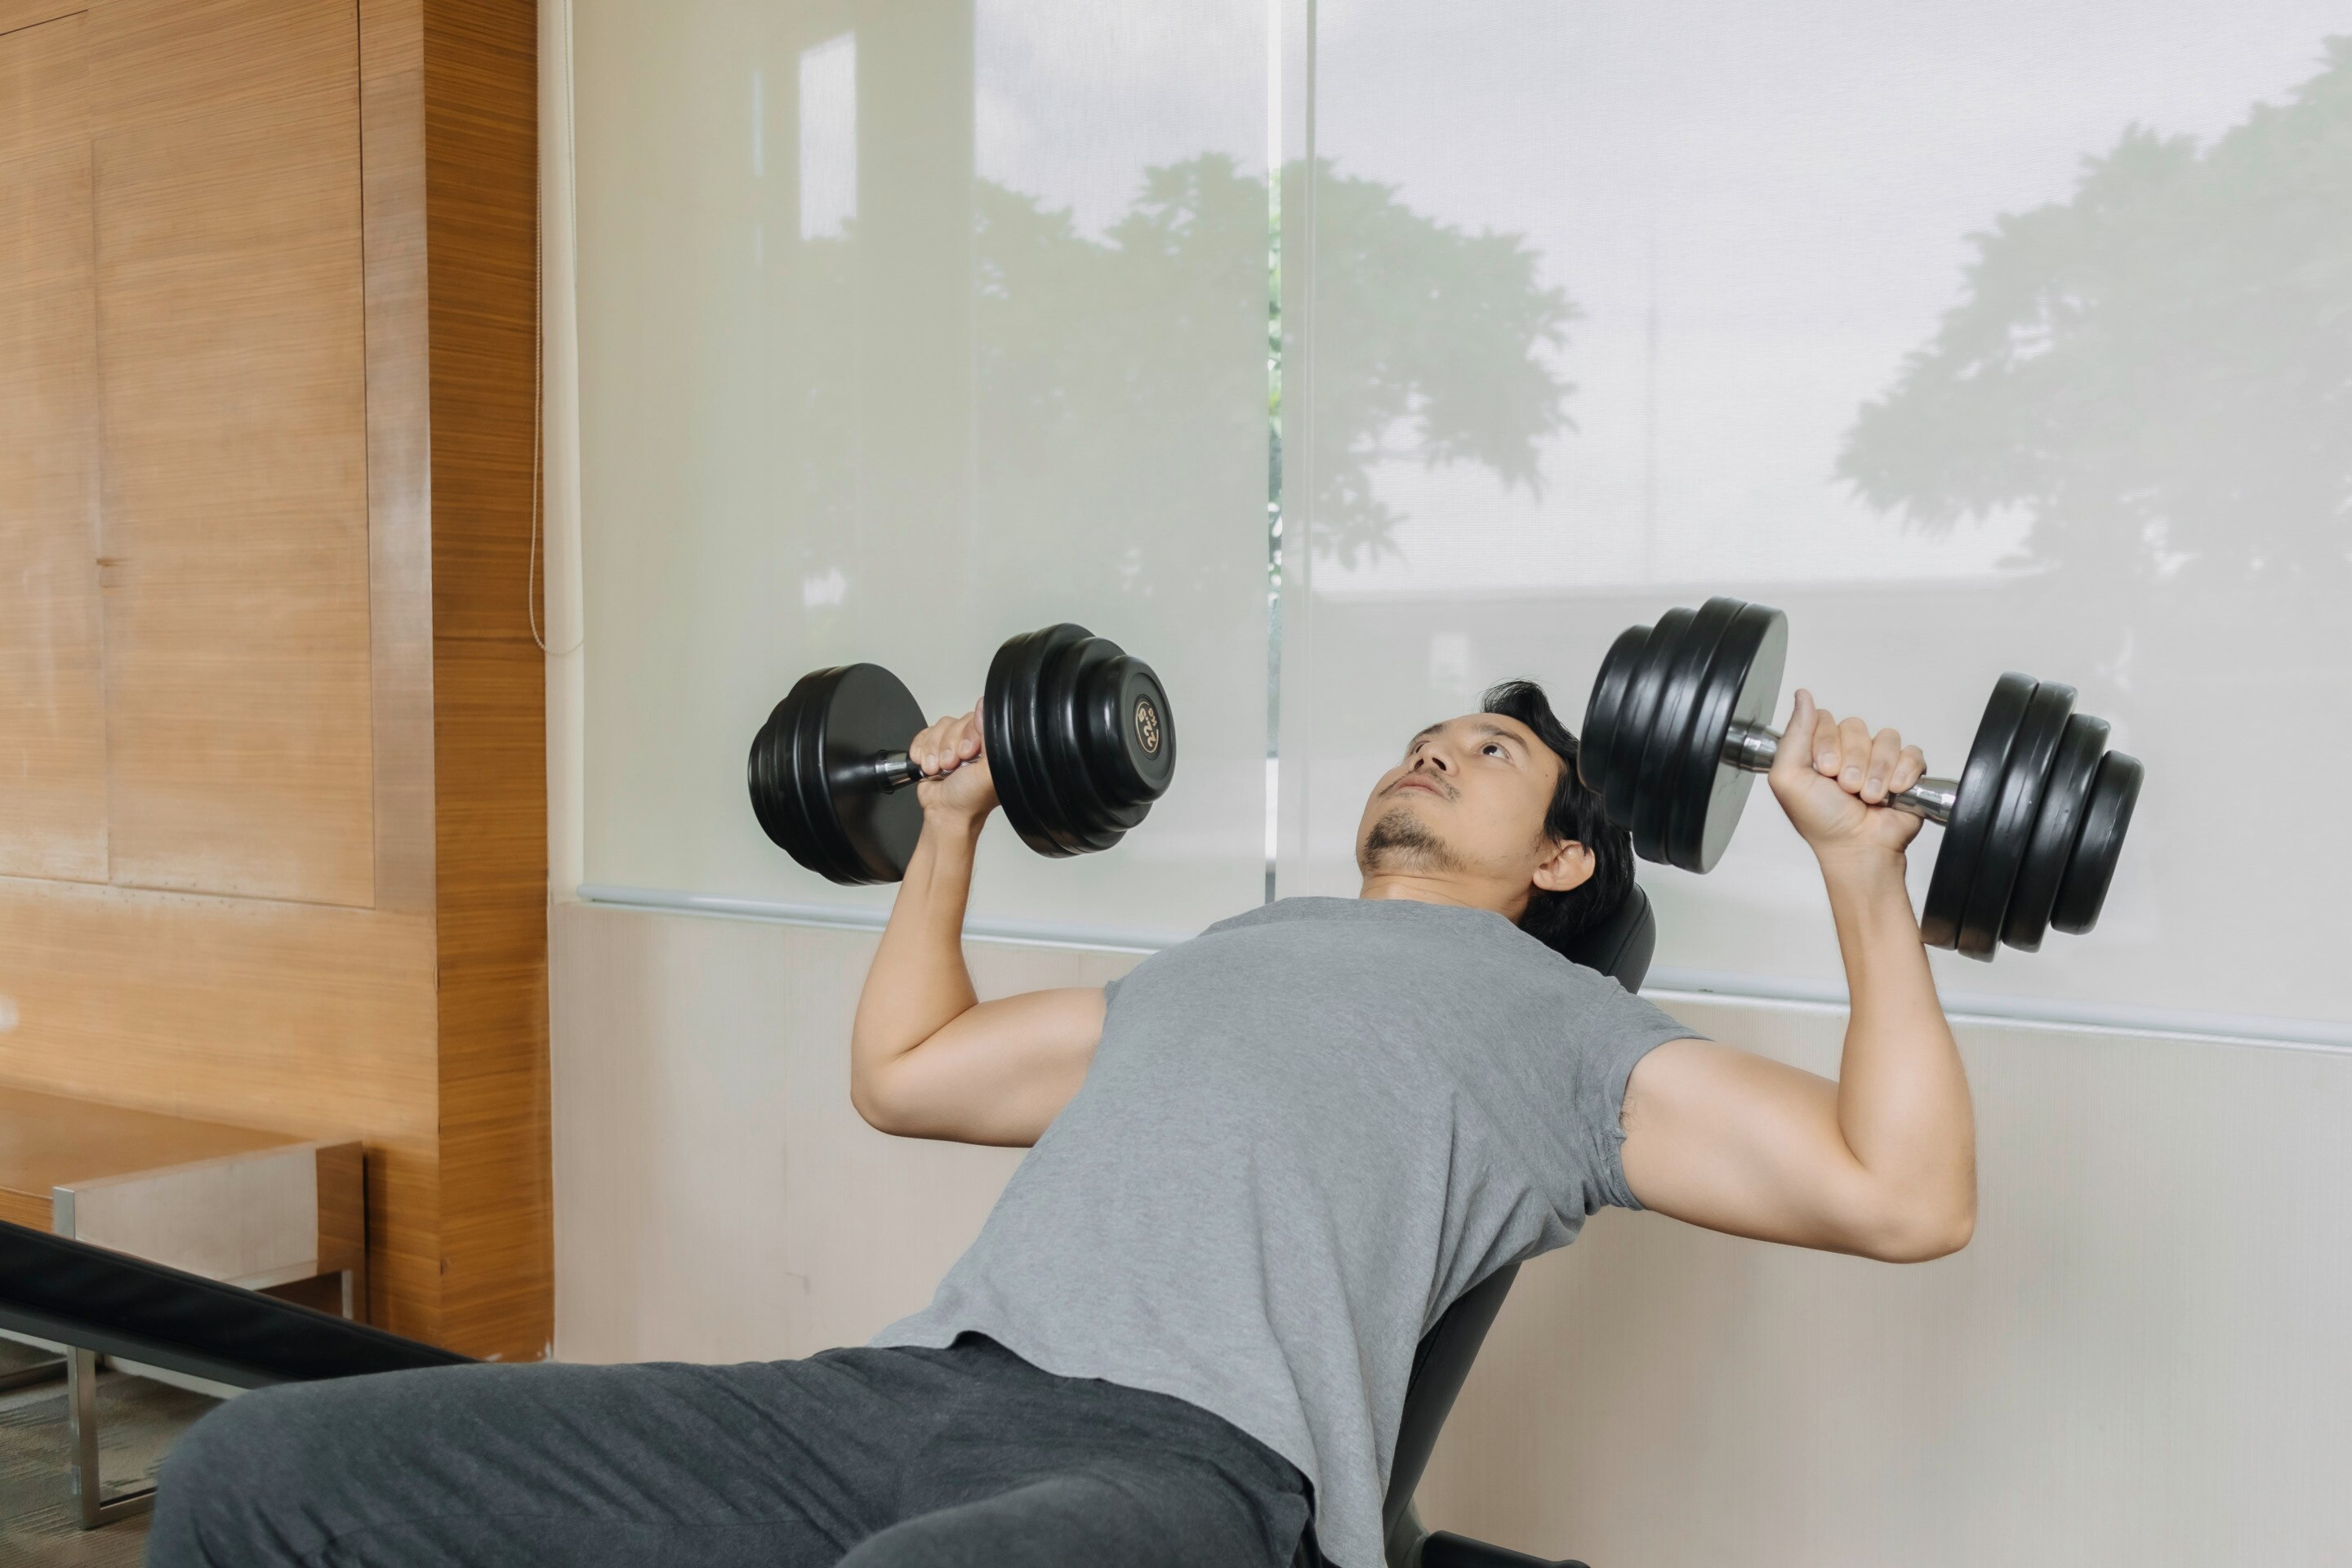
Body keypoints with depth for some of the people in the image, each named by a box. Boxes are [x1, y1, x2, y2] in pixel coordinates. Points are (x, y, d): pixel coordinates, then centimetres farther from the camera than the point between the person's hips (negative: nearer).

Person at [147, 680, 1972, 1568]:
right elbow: (903, 1069, 41)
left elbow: (1905, 1196, 8)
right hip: (898, 1390, 7)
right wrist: (950, 831, 44)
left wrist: (1865, 865, 7)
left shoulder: (1563, 1024, 19)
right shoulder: (1210, 961, 35)